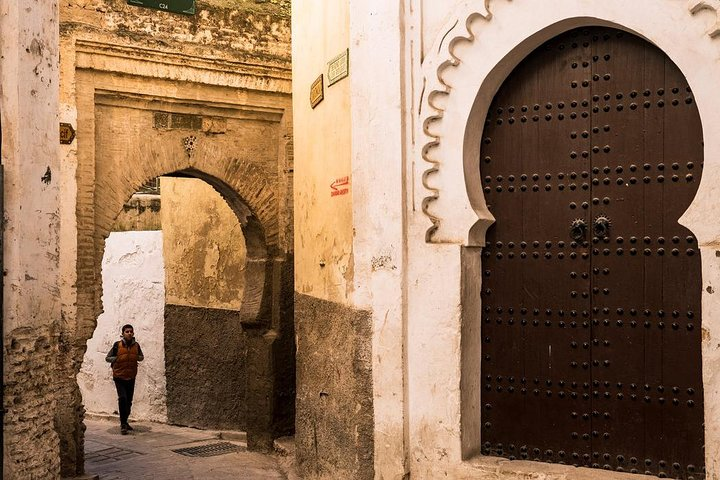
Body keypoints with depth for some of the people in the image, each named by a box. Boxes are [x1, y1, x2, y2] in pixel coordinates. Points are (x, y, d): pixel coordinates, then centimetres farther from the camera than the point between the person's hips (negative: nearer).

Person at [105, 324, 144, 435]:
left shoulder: (136, 345, 1)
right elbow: (107, 358, 0)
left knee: (129, 401, 12)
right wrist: (118, 358, -12)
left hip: (131, 378, 4)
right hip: (119, 377, -4)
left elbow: (141, 357, 16)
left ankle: (125, 422, 31)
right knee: (122, 398, -19)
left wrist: (135, 357, -4)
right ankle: (123, 425, -12)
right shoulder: (117, 345, -8)